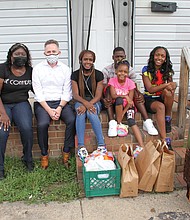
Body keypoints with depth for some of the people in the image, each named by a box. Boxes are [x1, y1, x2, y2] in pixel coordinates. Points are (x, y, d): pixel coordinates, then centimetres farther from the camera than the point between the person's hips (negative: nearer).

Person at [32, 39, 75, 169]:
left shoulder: (65, 69, 8)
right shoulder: (38, 69, 4)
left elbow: (67, 92, 2)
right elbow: (38, 92, -3)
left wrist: (60, 108, -13)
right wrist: (49, 110, -14)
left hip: (61, 102, 1)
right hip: (43, 103, -1)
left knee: (72, 120, -26)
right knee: (42, 124, -29)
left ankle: (66, 153, -11)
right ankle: (44, 155, -7)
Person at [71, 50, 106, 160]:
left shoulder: (98, 75, -2)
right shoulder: (75, 75, 0)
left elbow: (98, 95, -9)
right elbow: (75, 95, -7)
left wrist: (88, 105, -26)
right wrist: (85, 103, -28)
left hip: (94, 102, 0)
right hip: (80, 101, 1)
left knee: (91, 113, -34)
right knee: (80, 113, -34)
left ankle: (101, 144, -30)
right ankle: (81, 146, -35)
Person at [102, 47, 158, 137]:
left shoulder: (130, 70, 1)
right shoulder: (106, 71, -6)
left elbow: (135, 88, -2)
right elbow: (103, 90, -10)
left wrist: (140, 95, -26)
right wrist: (103, 99, -34)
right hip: (112, 100, -2)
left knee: (136, 93, -26)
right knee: (109, 88, -31)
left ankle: (147, 122, -30)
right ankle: (112, 123, -41)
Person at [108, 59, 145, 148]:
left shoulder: (130, 83, -7)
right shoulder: (112, 80, -6)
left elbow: (130, 100, -12)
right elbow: (113, 96, -17)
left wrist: (123, 113, -21)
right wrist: (125, 96, -29)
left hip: (128, 105, 0)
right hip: (117, 105, 0)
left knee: (131, 121, -27)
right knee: (119, 99, -36)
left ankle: (142, 146, -33)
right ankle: (119, 124, -21)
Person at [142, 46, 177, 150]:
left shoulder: (167, 70, 6)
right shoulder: (146, 70, -5)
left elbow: (171, 86, 4)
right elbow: (150, 89, -13)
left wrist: (172, 85, -21)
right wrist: (165, 85, -24)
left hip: (162, 98, 3)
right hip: (149, 99, -3)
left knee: (167, 91, -31)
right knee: (160, 106, -36)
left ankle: (168, 119, -13)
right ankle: (165, 140, -39)